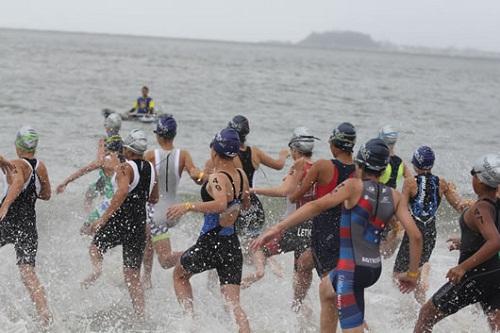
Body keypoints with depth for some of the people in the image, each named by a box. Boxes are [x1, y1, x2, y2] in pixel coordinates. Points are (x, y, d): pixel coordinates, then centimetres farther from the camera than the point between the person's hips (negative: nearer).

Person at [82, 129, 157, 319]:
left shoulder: (126, 168, -10)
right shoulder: (151, 168, 10)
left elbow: (122, 193, -27)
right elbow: (153, 199, 20)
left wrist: (103, 219, -28)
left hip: (121, 219, -6)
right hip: (140, 223, 6)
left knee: (95, 247, 18)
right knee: (133, 276, 10)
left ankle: (97, 267, -14)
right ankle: (141, 316, 2)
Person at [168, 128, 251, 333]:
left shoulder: (217, 178, -17)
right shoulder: (241, 176, 4)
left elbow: (221, 204, -37)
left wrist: (189, 206, -34)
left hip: (210, 243, -6)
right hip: (233, 245, 6)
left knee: (179, 275, 23)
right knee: (234, 304, 4)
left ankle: (190, 316, 12)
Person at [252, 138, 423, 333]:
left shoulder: (354, 187, -9)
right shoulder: (394, 197, 4)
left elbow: (317, 206, -20)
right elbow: (415, 236, -2)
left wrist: (278, 228, -23)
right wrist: (412, 274, 10)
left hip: (351, 270, -7)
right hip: (374, 270, 7)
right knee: (328, 285, 35)